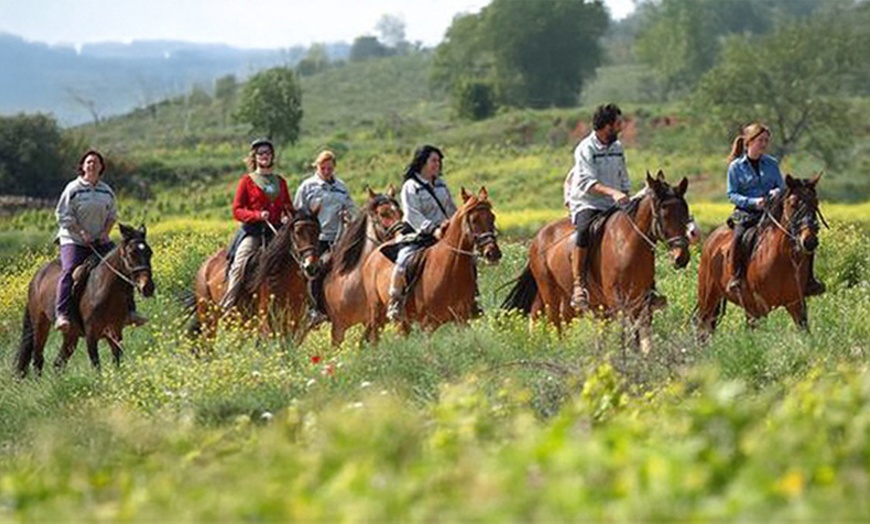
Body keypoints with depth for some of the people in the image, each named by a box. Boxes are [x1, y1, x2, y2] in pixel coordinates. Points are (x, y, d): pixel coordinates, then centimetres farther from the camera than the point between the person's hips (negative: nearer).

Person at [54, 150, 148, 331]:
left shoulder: (107, 191, 11)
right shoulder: (73, 189, -5)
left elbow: (112, 215, 16)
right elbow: (63, 216, -8)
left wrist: (106, 232, -4)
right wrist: (81, 232, -17)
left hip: (100, 241, 5)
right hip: (74, 240, -5)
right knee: (69, 271, -25)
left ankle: (129, 311, 4)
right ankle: (62, 314, -29)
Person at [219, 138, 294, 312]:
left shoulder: (280, 182, 18)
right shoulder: (247, 181, 7)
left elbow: (288, 207, 24)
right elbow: (237, 210, 1)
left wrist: (288, 217, -1)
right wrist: (257, 215, -17)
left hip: (276, 231, 4)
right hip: (253, 230, -4)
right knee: (239, 264, -25)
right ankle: (226, 307, -27)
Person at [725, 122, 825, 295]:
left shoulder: (772, 164, 11)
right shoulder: (736, 166, 1)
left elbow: (782, 188, 15)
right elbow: (732, 194, -2)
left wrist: (777, 192, -11)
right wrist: (753, 202, -17)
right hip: (746, 212, -3)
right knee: (738, 236, -35)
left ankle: (807, 278, -4)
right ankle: (736, 276, -23)